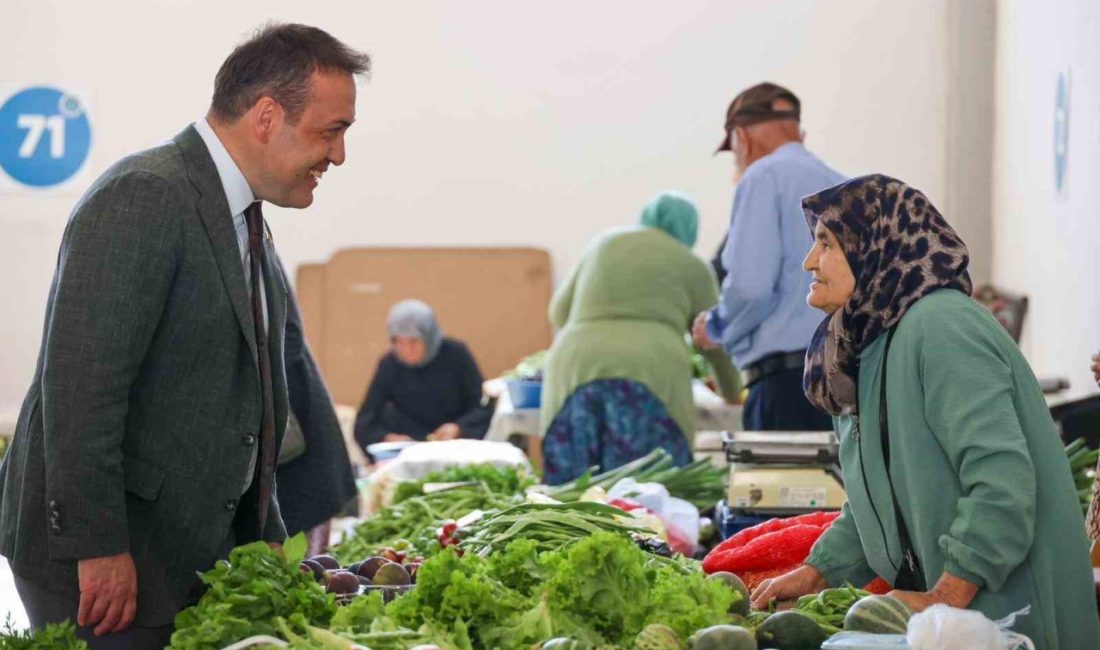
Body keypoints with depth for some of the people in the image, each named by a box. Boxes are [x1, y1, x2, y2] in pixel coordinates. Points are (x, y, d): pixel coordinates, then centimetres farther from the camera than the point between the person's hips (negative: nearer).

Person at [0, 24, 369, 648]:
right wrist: (97, 546, -24)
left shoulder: (244, 221, 15)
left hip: (195, 550, 9)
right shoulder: (142, 197, -16)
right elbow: (79, 381, -22)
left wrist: (265, 547, 19)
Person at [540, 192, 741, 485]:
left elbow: (558, 311, 31)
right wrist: (733, 394, 39)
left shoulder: (603, 244, 25)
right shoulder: (692, 266, 16)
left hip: (575, 373, 3)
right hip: (649, 372, -3)